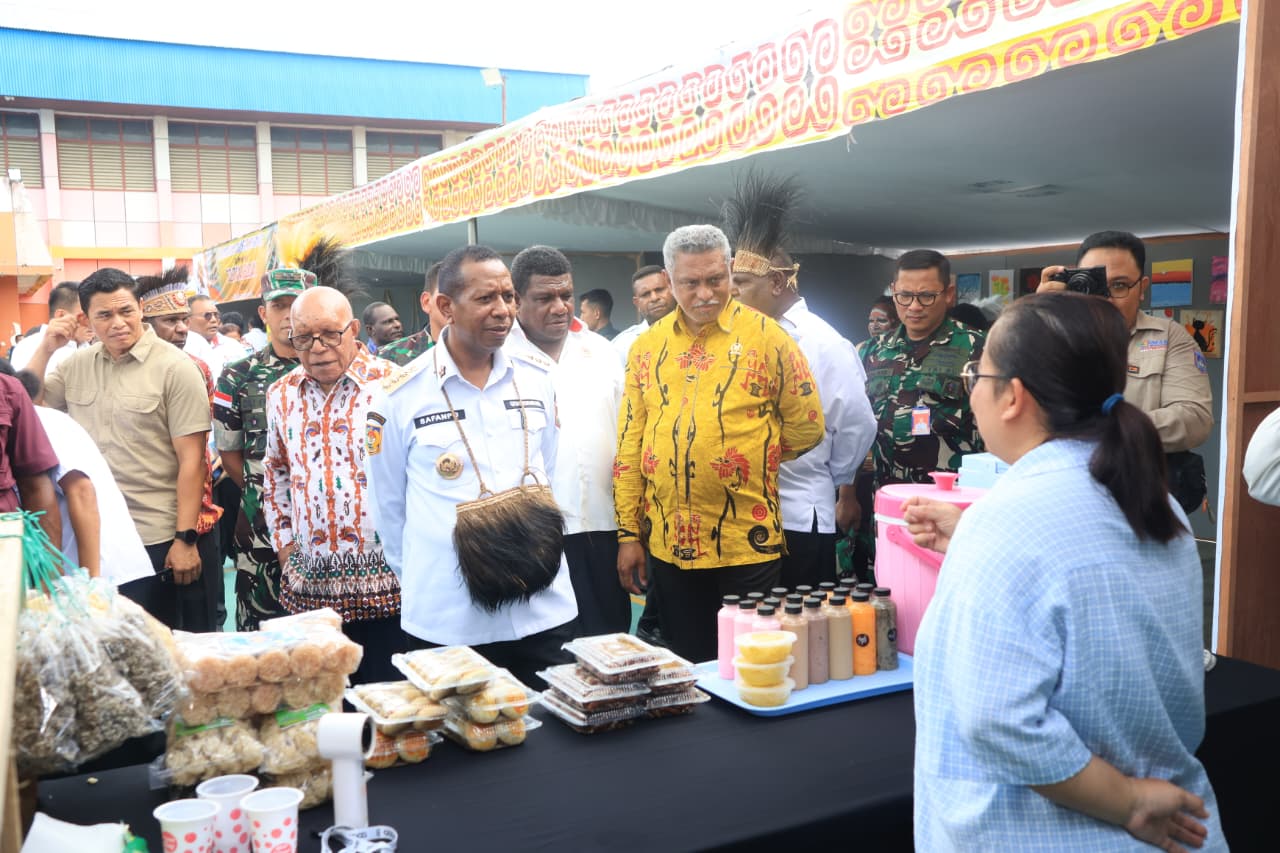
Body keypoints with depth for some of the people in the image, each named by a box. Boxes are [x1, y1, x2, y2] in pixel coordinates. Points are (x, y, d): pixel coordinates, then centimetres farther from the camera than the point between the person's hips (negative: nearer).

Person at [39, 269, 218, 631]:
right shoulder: (76, 365, 6)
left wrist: (185, 539, -16)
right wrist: (46, 348, -1)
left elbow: (191, 459, -12)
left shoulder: (174, 368, -10)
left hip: (163, 541, -5)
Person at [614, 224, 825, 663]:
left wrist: (749, 462, 6)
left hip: (747, 541, -3)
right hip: (669, 544, 3)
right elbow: (630, 445, 7)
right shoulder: (648, 346, 6)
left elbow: (807, 428, 0)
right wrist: (628, 532, 5)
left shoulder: (766, 337, -4)